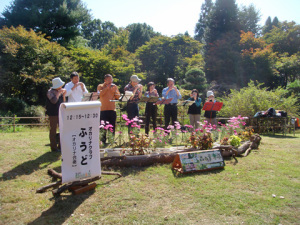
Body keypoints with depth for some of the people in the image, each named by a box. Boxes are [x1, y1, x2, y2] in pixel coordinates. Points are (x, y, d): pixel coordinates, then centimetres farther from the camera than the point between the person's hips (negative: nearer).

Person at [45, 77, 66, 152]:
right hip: (53, 114, -7)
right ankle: (54, 147, 10)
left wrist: (64, 95, 0)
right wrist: (58, 93, -19)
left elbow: (63, 102, 15)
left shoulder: (60, 91, 11)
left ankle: (61, 146, 21)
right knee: (53, 130, 2)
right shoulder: (50, 92, -9)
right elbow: (54, 101, -25)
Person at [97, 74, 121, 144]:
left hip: (112, 109, 3)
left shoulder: (114, 86, 13)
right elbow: (99, 94, -14)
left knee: (112, 126, 7)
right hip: (103, 109, -3)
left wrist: (114, 91, -8)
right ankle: (103, 140, 6)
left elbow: (118, 97, 8)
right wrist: (106, 88, -15)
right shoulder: (100, 86, 5)